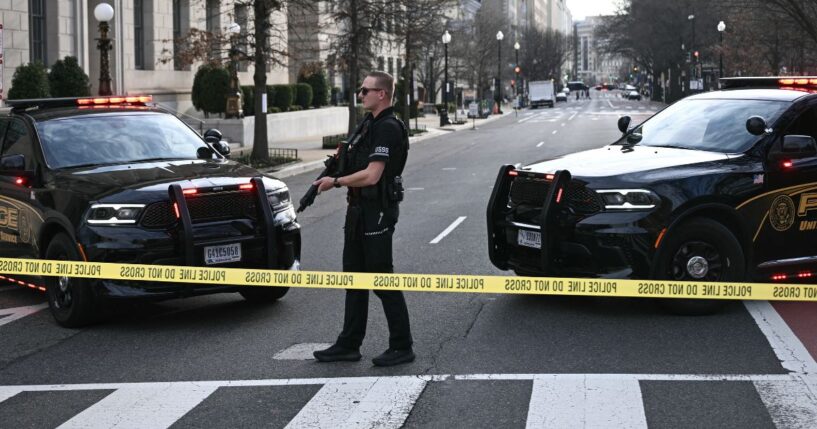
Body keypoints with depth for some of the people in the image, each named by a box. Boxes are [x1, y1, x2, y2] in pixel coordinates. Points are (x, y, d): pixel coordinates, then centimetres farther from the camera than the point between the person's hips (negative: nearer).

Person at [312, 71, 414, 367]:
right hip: (359, 210, 10)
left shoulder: (388, 129, -17)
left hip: (378, 212, -10)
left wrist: (335, 182, -13)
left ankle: (402, 347, 4)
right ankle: (349, 345, 21)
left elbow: (371, 175, -23)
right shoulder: (369, 124, 14)